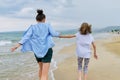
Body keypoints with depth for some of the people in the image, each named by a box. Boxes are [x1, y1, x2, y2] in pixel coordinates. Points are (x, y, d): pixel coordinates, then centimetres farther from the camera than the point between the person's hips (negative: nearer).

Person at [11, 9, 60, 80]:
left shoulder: (33, 27, 6)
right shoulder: (47, 25, 3)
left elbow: (27, 36, -8)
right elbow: (54, 34, -9)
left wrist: (19, 44, -15)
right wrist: (58, 34, 12)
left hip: (37, 51, 4)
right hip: (47, 50, -4)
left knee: (41, 68, 28)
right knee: (45, 74, -9)